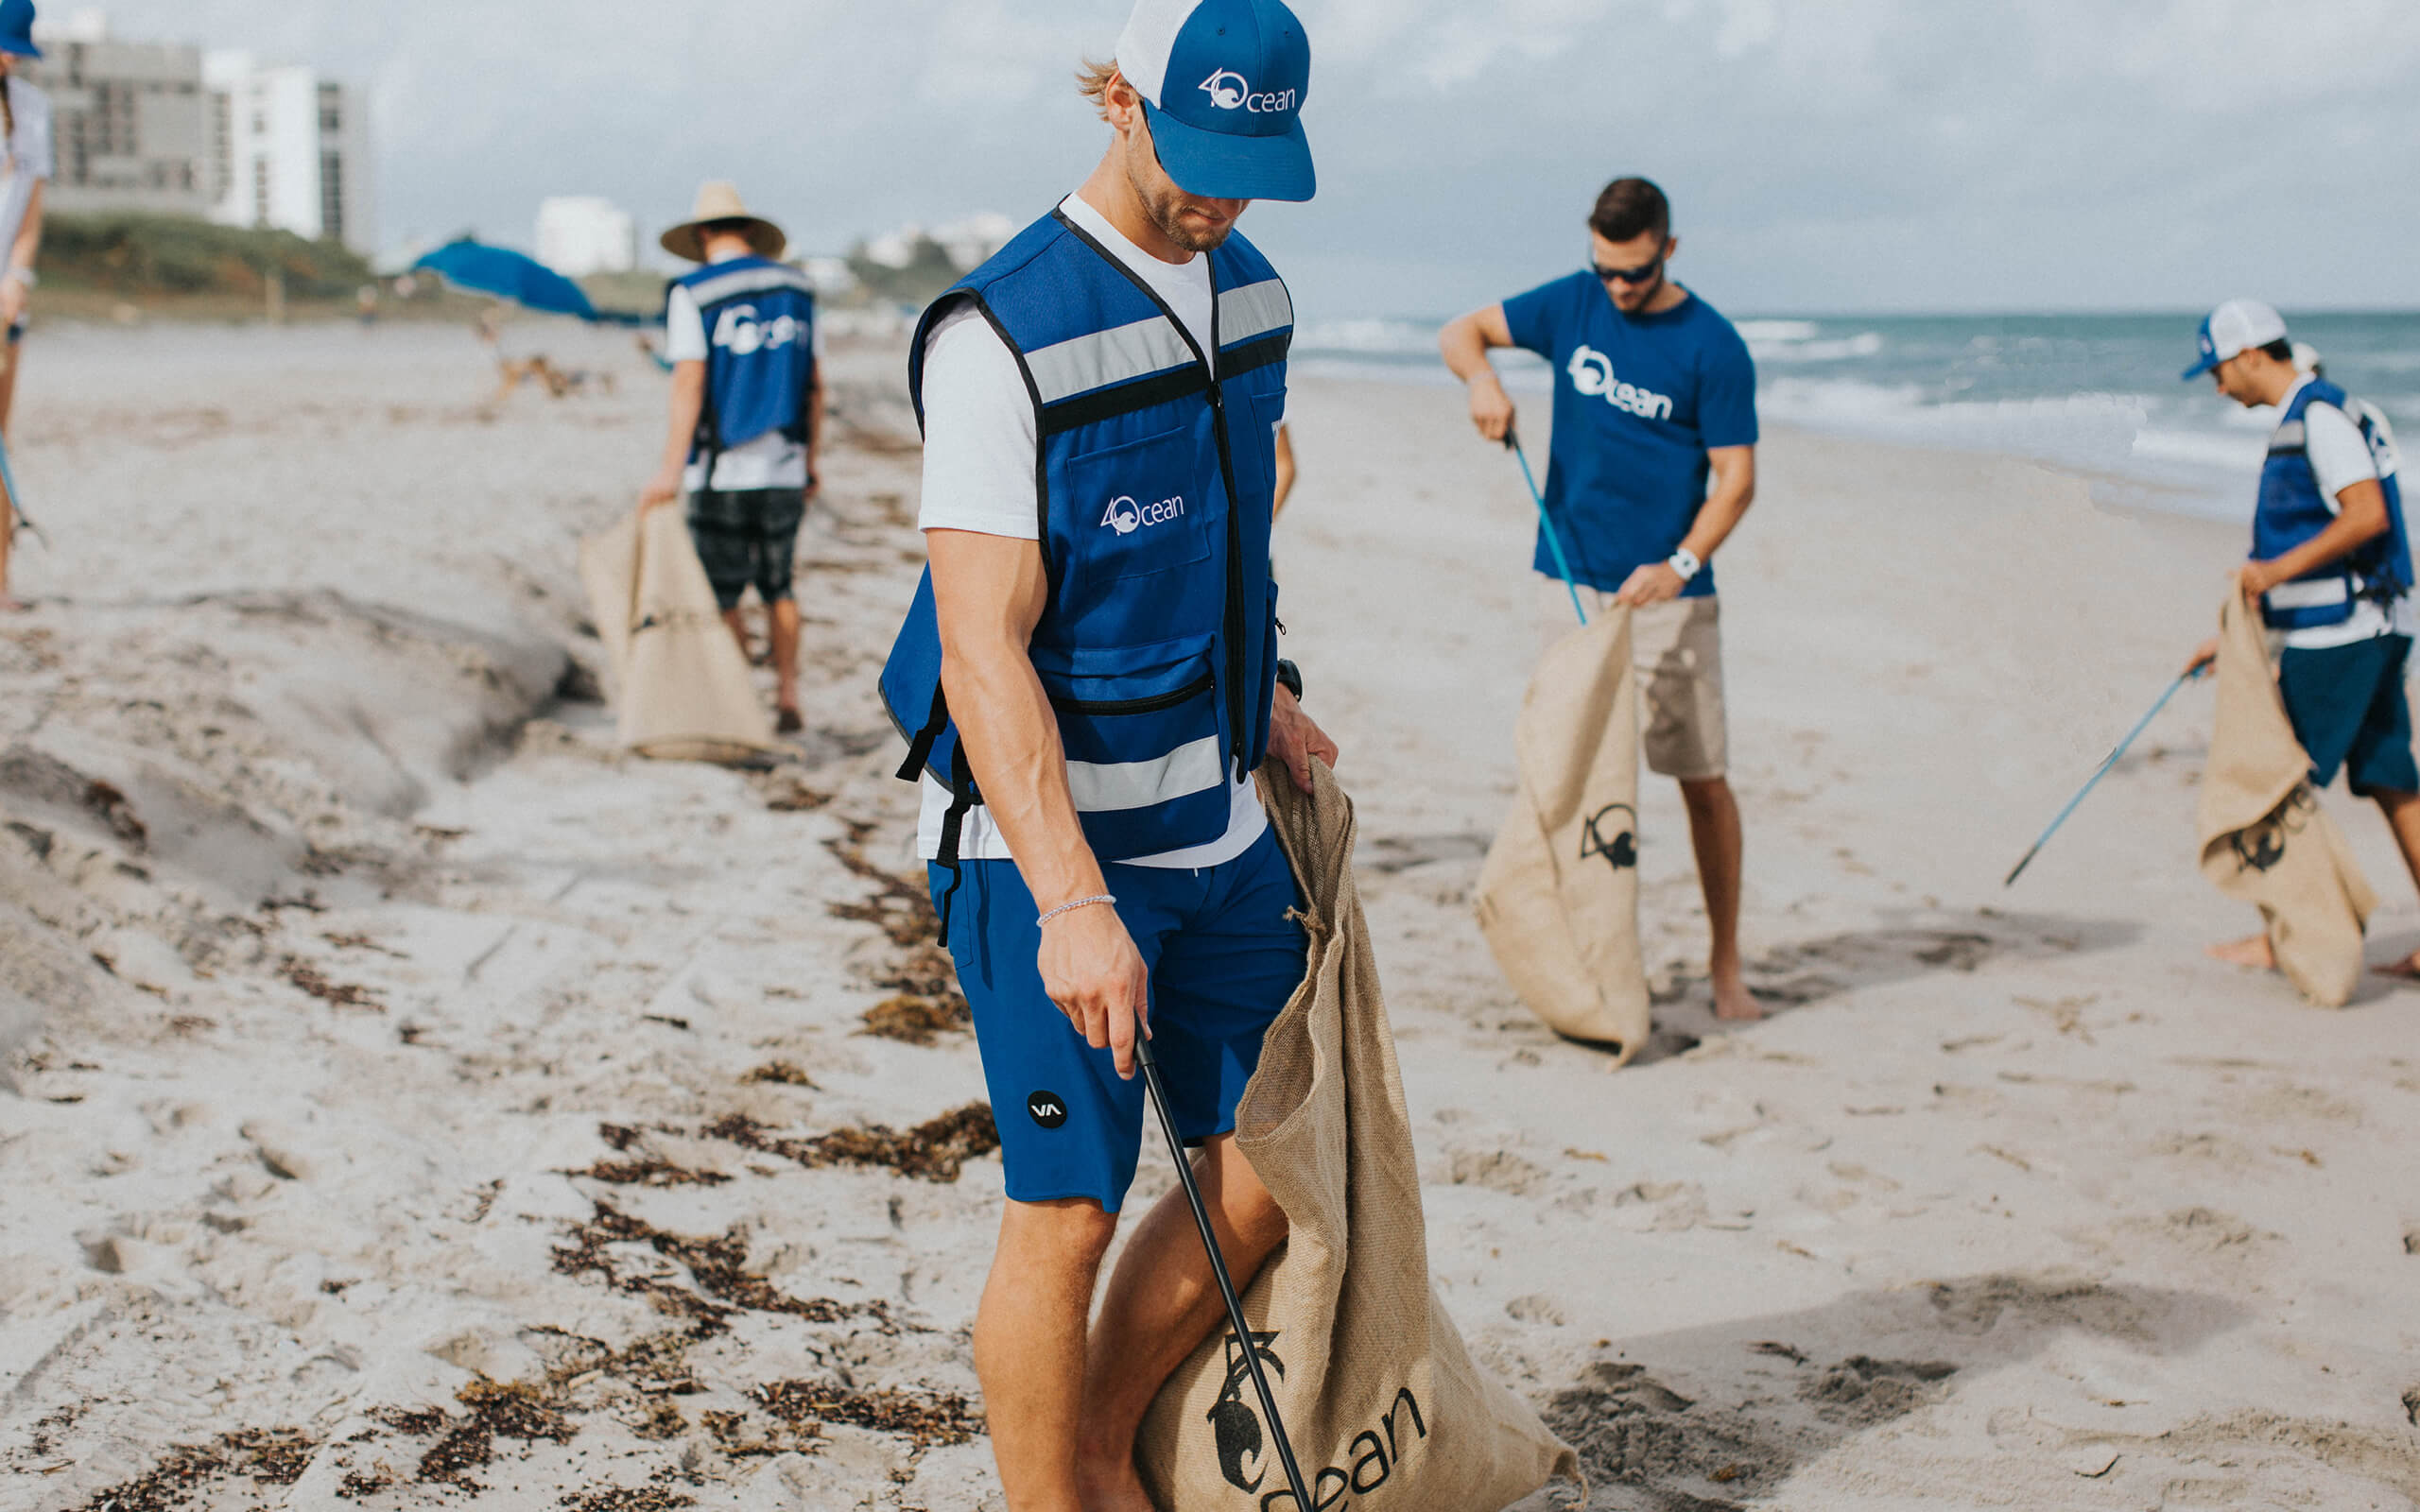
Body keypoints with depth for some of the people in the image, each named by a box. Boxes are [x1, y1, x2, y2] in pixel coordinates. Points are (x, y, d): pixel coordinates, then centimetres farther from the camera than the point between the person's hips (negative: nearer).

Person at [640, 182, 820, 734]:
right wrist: (809, 460, 16)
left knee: (721, 593, 4)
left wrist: (670, 470, -14)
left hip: (723, 471, -4)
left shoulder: (692, 293, -6)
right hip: (784, 468, 4)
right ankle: (787, 697, 14)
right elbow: (815, 384, 8)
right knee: (778, 586, 16)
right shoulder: (796, 287, 8)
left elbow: (689, 384, -14)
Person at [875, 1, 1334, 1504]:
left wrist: (1258, 700, 13)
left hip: (1215, 822, 8)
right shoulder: (1003, 334, -18)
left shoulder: (1252, 294, 7)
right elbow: (982, 651, -23)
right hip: (1043, 837, -7)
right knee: (1069, 1210, -3)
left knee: (1269, 1172, 11)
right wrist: (1071, 903, -29)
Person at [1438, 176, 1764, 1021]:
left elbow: (1736, 477, -8)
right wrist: (1482, 380, -13)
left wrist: (1681, 564, -23)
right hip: (1577, 582, 3)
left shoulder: (1712, 347, -7)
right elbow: (1461, 334, 11)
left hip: (1669, 594, -3)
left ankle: (1725, 966, 9)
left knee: (1703, 782, -1)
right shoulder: (1572, 306, 4)